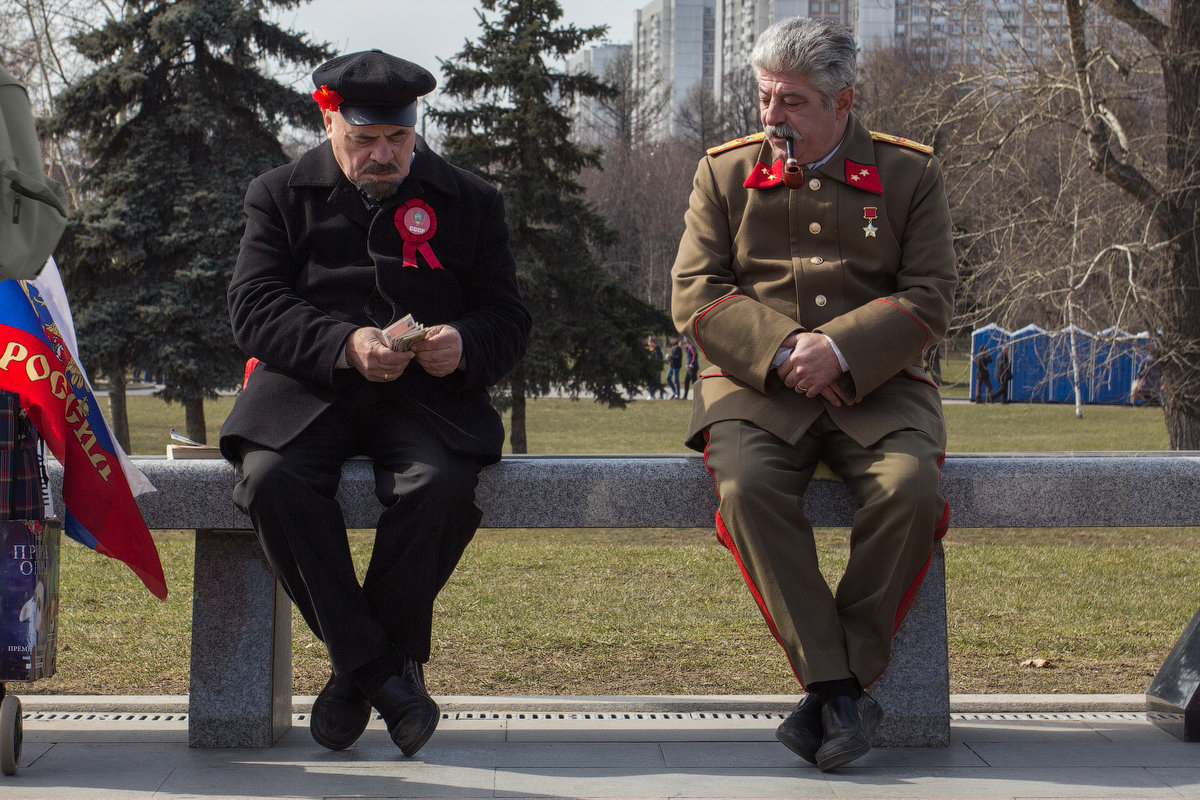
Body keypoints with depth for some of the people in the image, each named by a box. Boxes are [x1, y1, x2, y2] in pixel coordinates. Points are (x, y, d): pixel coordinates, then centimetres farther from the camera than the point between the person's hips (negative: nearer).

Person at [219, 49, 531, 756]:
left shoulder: (469, 200, 15)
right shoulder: (281, 195, 13)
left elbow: (509, 318, 11)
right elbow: (253, 307, 0)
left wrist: (464, 344, -14)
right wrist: (345, 345, -19)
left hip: (429, 393, 0)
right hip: (309, 386, 0)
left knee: (441, 485, -33)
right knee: (272, 479, -32)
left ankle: (356, 670, -13)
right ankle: (384, 670, -20)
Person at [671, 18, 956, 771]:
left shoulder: (909, 172, 9)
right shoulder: (724, 172, 12)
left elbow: (930, 296, 1)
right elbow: (695, 293, 4)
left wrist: (840, 349, -15)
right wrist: (781, 351, -12)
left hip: (877, 385, 0)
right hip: (757, 385, 0)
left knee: (912, 488, -32)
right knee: (747, 487, -33)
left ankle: (831, 692, -19)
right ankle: (839, 690, -27)